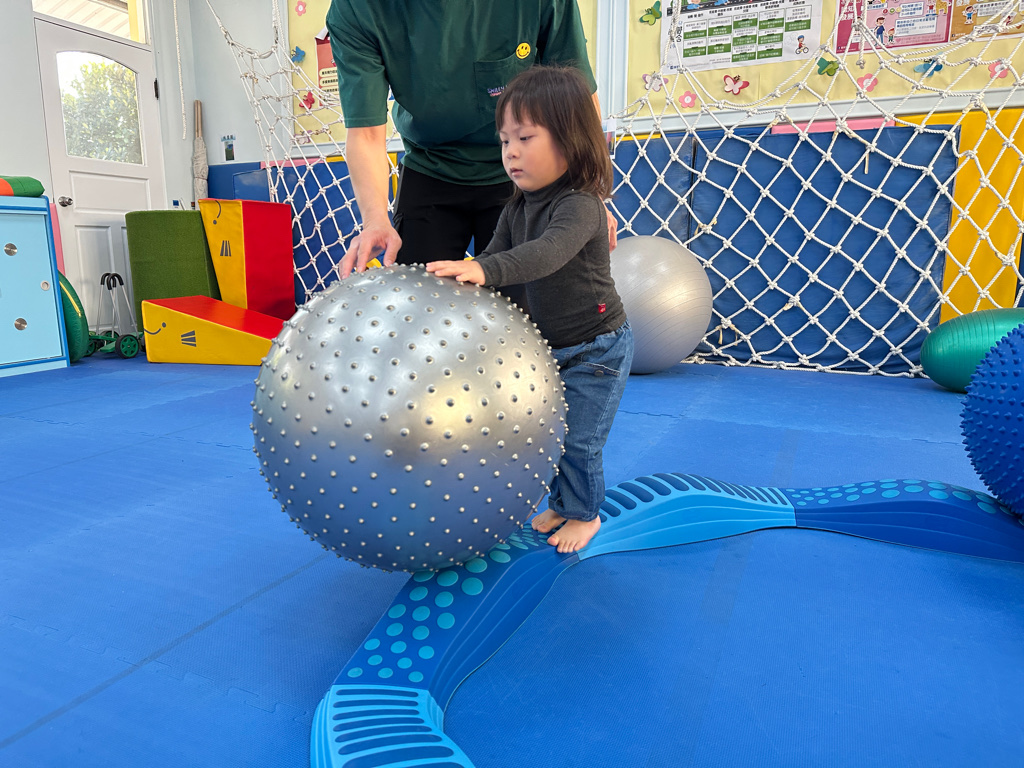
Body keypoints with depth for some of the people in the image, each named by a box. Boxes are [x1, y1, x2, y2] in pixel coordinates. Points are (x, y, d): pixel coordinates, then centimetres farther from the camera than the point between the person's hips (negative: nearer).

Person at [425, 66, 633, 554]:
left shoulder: (580, 205, -24)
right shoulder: (518, 208, 2)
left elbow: (546, 254, -42)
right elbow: (494, 258, 1)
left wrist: (484, 270, -55)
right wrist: (461, 277, -18)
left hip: (596, 348, -7)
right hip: (549, 345, 8)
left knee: (578, 436, 0)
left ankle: (585, 514, 24)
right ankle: (561, 504, 36)